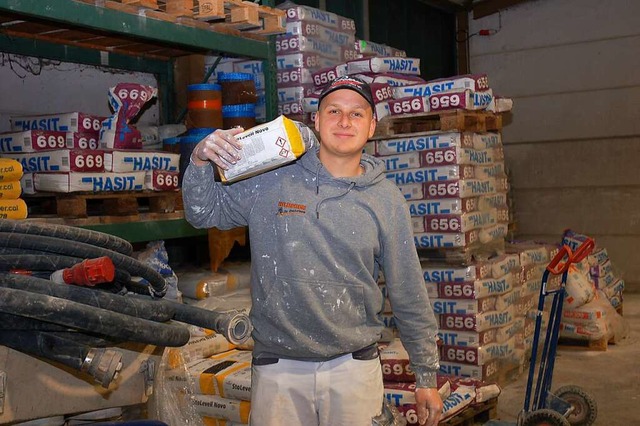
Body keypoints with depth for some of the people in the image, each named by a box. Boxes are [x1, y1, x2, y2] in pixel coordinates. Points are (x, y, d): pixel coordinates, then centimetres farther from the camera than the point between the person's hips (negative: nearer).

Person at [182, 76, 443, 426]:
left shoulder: (385, 199, 0)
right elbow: (204, 213, 7)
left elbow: (409, 295, 4)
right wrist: (200, 161, -12)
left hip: (353, 367, 1)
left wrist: (426, 377, 8)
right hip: (276, 369, 0)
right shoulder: (271, 180, -2)